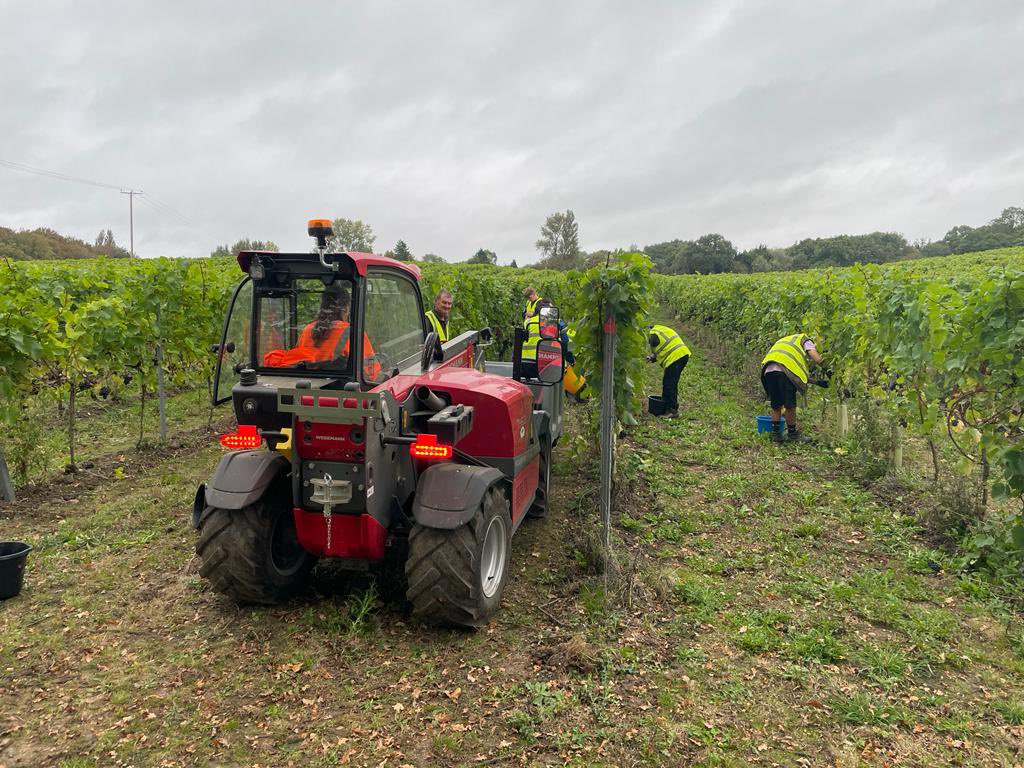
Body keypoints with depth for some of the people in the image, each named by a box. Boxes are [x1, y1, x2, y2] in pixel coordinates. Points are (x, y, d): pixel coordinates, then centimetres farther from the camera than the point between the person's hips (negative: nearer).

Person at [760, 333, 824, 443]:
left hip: (768, 370, 6)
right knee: (790, 406, 5)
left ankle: (775, 434, 16)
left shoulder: (784, 340, 42)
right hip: (785, 369, -6)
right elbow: (817, 359, 6)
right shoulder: (805, 340, 24)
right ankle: (793, 434, 15)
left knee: (776, 406, 15)